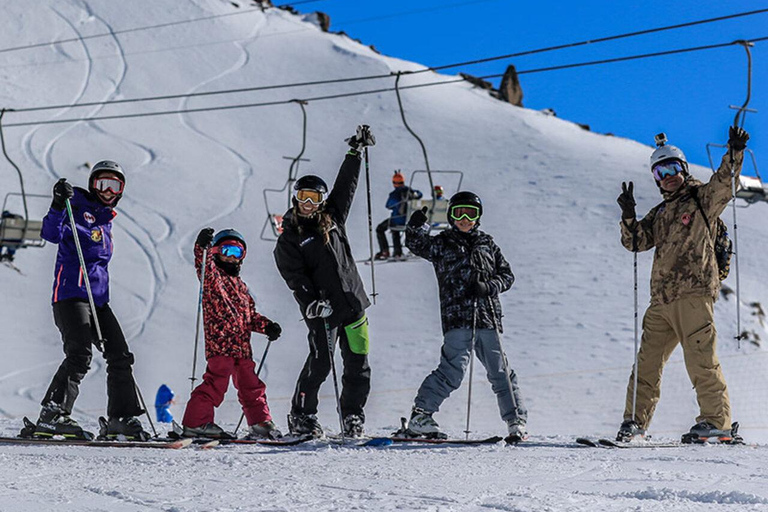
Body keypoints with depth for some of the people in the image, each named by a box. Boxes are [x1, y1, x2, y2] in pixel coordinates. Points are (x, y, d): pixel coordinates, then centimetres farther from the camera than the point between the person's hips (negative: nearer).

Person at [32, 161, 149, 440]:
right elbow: (51, 233, -17)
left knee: (121, 356, 5)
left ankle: (122, 418, 11)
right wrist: (58, 206, -30)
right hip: (71, 294, -8)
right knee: (80, 354, -22)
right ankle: (52, 415, -22)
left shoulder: (105, 220, 23)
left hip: (99, 299, 8)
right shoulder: (78, 206, 0)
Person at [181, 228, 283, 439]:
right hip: (220, 343, -7)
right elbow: (204, 268, -22)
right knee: (215, 383, -14)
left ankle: (261, 424, 22)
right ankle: (196, 423, -9)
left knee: (251, 385, 13)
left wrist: (267, 326, 9)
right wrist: (202, 247, -39)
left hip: (242, 346, 7)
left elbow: (251, 315, 25)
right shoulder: (213, 277, 2)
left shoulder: (241, 286, 24)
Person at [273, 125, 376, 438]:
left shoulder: (332, 219, 15)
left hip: (353, 303, 5)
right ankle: (301, 417, 1)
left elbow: (346, 186, 24)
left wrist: (356, 152, 24)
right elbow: (294, 276, -8)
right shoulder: (290, 238, 2)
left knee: (358, 365, 4)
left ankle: (353, 419, 14)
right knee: (320, 363, -11)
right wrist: (311, 301, -22)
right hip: (323, 310, -5)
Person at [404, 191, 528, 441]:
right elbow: (416, 244, -1)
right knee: (452, 371, -14)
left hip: (487, 318, 3)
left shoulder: (486, 243, 17)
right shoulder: (442, 243, 11)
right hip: (457, 319, -3)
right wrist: (416, 225, -20)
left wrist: (490, 287, -3)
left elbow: (507, 275, 16)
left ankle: (517, 421, 12)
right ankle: (419, 416, -6)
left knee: (500, 373, 4)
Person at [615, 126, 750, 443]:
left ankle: (717, 420, -9)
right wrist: (629, 217, 0)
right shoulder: (660, 214, 24)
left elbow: (723, 183, -11)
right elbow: (635, 241, 17)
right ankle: (636, 420, 14)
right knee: (648, 359, 8)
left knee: (701, 358, -11)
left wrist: (734, 154, -27)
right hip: (662, 300, 7)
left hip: (694, 293, -7)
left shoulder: (701, 199, 7)